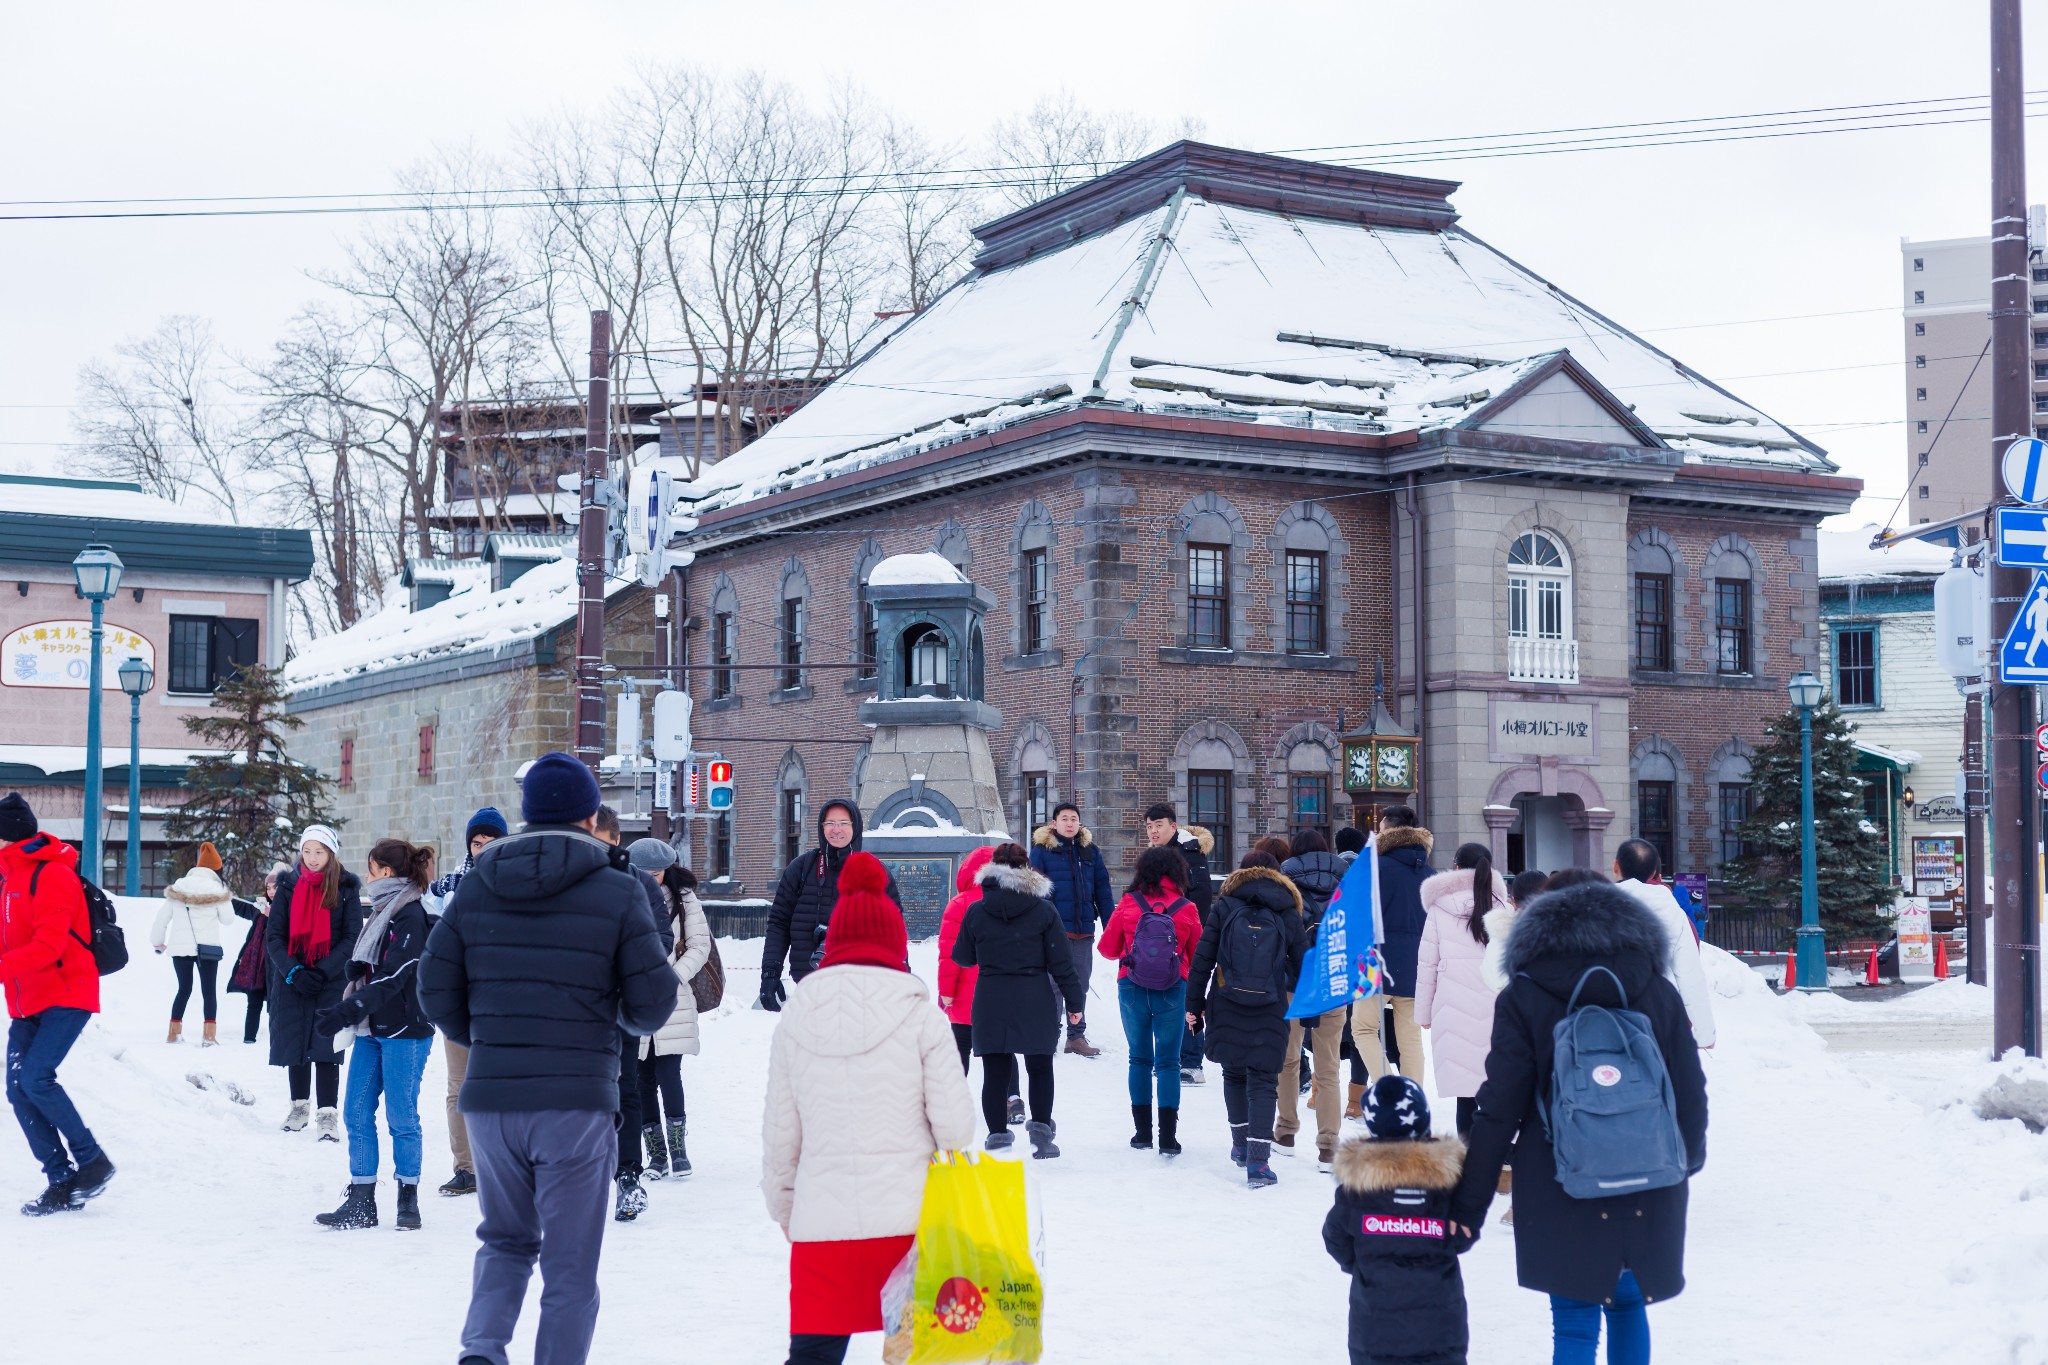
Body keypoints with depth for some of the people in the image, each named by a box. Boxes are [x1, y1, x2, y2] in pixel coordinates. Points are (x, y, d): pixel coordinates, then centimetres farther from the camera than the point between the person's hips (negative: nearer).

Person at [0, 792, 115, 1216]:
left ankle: (92, 1161, -4)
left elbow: (48, 945, -24)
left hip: (66, 996, -8)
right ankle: (62, 1181, 4)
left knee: (36, 1078, -20)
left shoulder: (52, 875, -14)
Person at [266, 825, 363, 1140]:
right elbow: (273, 936, 1)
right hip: (291, 981, 3)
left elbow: (352, 938, -4)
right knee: (295, 1044, 9)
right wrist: (294, 972, -13)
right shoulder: (289, 886, 4)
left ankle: (328, 1115, -8)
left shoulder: (346, 888, -1)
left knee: (325, 1048, -10)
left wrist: (321, 972, -14)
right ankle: (300, 1106, 25)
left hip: (331, 982, -3)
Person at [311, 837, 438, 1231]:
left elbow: (394, 976, -19)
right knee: (356, 1114, 6)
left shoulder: (410, 916, -12)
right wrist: (354, 967, -4)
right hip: (371, 1028, 9)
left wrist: (346, 1012, -23)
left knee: (401, 1117, -2)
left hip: (404, 1031, -9)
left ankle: (408, 1201, 9)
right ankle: (361, 1203, 11)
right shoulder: (380, 912, 16)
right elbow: (359, 967, 21)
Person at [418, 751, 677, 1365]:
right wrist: (624, 1018, 17)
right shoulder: (617, 892, -6)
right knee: (570, 1264, 7)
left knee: (505, 1239, 21)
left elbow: (436, 991, 5)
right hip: (578, 1101, -3)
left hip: (490, 1098, 3)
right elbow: (654, 1003, -6)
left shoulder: (476, 887, 4)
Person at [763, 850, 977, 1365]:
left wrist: (783, 1207, 22)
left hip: (820, 1221, 2)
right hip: (908, 1218, -1)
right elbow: (954, 1123, -6)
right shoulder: (921, 1017, -4)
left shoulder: (795, 1020, 4)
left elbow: (780, 1133, 8)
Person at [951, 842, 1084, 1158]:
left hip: (990, 1003, 1)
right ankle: (1040, 1125, 1)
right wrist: (1074, 1001, 5)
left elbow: (962, 957, 11)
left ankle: (997, 1135, 3)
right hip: (1035, 1002, 0)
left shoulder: (975, 912, 0)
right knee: (1040, 1067, 14)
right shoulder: (1044, 911, -3)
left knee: (995, 1071, 5)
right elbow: (1061, 962, -3)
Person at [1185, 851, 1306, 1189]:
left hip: (1226, 1009, 1)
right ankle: (1257, 1161, -13)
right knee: (1263, 1082, -1)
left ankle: (1241, 1145, 30)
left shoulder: (1225, 908, 2)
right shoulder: (1287, 914, 3)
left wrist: (1194, 1004, 4)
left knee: (1234, 1074, 21)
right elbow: (1303, 965, 7)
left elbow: (1202, 959, -2)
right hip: (1270, 1015, -1)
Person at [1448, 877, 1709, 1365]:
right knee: (1627, 1305, 22)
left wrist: (1467, 1206, -1)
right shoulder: (1658, 993, 1)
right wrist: (1687, 1158, 26)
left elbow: (1499, 1110, -8)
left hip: (1565, 1197, -3)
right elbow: (1691, 1093, 6)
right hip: (1649, 1197, 3)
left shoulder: (1523, 999, -7)